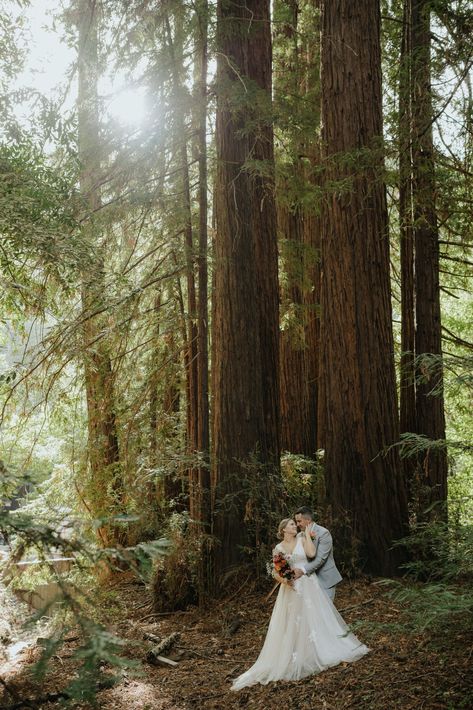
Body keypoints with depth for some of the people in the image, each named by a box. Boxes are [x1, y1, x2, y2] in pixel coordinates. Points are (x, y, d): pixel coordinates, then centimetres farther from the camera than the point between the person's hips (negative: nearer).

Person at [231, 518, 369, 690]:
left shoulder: (302, 540, 2)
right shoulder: (278, 549, 4)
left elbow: (311, 553, -17)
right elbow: (275, 572, 4)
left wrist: (307, 535, -8)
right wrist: (282, 579, -16)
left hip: (309, 586, -1)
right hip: (291, 588, 1)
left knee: (314, 619, 1)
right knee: (291, 624, 2)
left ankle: (319, 654, 14)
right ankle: (295, 660, 10)